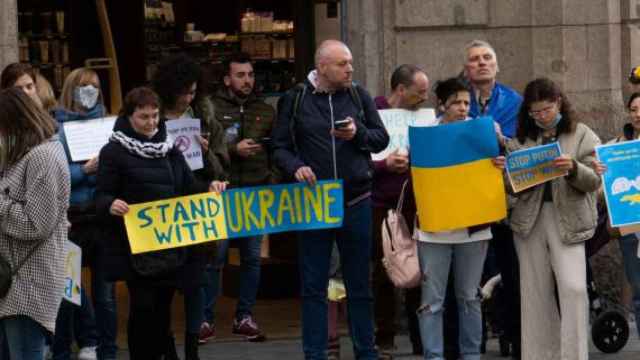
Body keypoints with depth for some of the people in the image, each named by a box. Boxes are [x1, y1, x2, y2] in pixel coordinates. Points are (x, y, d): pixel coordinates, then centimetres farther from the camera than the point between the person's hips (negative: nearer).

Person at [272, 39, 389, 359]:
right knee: (313, 286, 3)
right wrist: (295, 166, -18)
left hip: (356, 202, 1)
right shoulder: (296, 100, 0)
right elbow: (280, 147, 1)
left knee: (359, 284, 9)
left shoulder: (359, 96, 5)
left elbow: (382, 139, 6)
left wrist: (357, 133, -13)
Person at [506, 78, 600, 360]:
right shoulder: (521, 139, 11)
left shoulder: (582, 135, 4)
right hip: (530, 220, 3)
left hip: (568, 220, -3)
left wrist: (573, 168, -23)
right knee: (536, 292, 5)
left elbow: (594, 180, -4)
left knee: (573, 288, -14)